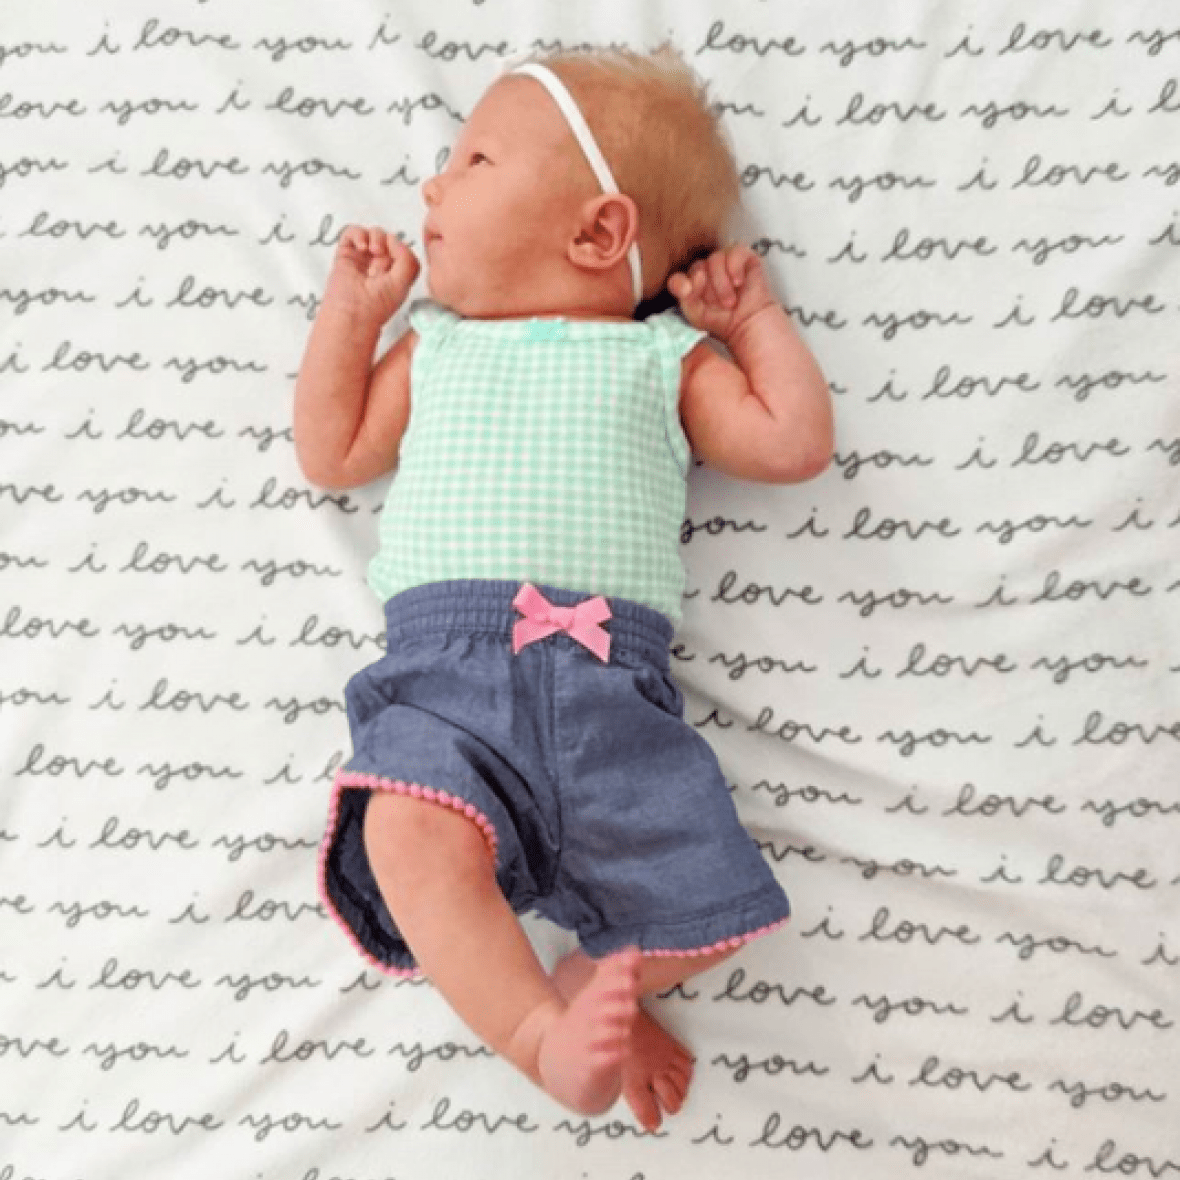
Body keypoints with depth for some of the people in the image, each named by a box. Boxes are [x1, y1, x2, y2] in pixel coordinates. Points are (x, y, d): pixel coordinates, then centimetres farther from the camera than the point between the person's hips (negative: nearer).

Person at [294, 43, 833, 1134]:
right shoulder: (435, 348, 27)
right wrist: (353, 309, 23)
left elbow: (795, 444, 13)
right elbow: (331, 454, 27)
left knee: (700, 887, -12)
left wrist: (755, 318, 19)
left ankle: (598, 982, 13)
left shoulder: (663, 359, 18)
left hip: (610, 676, 0)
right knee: (411, 836, -29)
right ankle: (550, 1039, -20)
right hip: (445, 658, 1)